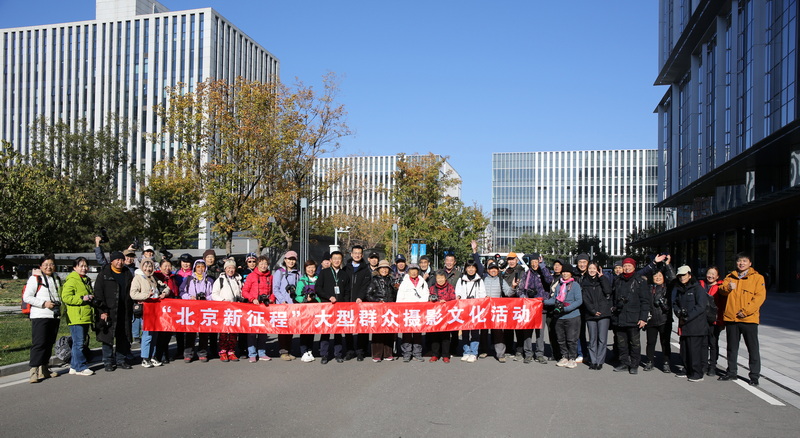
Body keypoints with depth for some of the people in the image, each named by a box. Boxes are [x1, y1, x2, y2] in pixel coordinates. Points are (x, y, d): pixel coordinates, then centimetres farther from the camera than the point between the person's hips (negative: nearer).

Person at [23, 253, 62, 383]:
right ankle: (34, 371, -11)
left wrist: (59, 303, 8)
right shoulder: (35, 279, -2)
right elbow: (26, 297, -8)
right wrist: (44, 303, -16)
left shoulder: (57, 279, 18)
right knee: (39, 343, -12)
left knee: (49, 343, 10)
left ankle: (44, 369, 18)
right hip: (40, 316, -6)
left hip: (55, 316, 6)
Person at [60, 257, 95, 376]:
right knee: (79, 343, -6)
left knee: (82, 342, 12)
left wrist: (91, 297, 17)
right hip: (76, 318, -9)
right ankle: (80, 367, -1)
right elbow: (65, 298, -19)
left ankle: (74, 366, 20)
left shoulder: (86, 280, 20)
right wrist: (82, 298, -21)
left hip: (85, 317, 9)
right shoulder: (71, 281, -9)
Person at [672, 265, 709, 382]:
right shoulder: (678, 290, 16)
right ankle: (689, 371, 23)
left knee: (694, 349, -7)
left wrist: (687, 317, -15)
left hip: (696, 326, -7)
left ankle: (697, 374, 1)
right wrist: (679, 312, -6)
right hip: (683, 326, 7)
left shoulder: (697, 288, -5)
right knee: (684, 350, 10)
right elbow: (675, 304, 16)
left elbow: (701, 306, -12)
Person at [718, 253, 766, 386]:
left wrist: (746, 311, -16)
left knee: (753, 348, 1)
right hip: (730, 318, 4)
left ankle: (754, 376, 9)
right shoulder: (730, 277, 13)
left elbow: (760, 296, -9)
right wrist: (727, 287, -22)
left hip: (749, 319, -4)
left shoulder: (757, 278, 0)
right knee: (732, 347, 14)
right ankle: (732, 372, 26)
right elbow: (722, 289, 2)